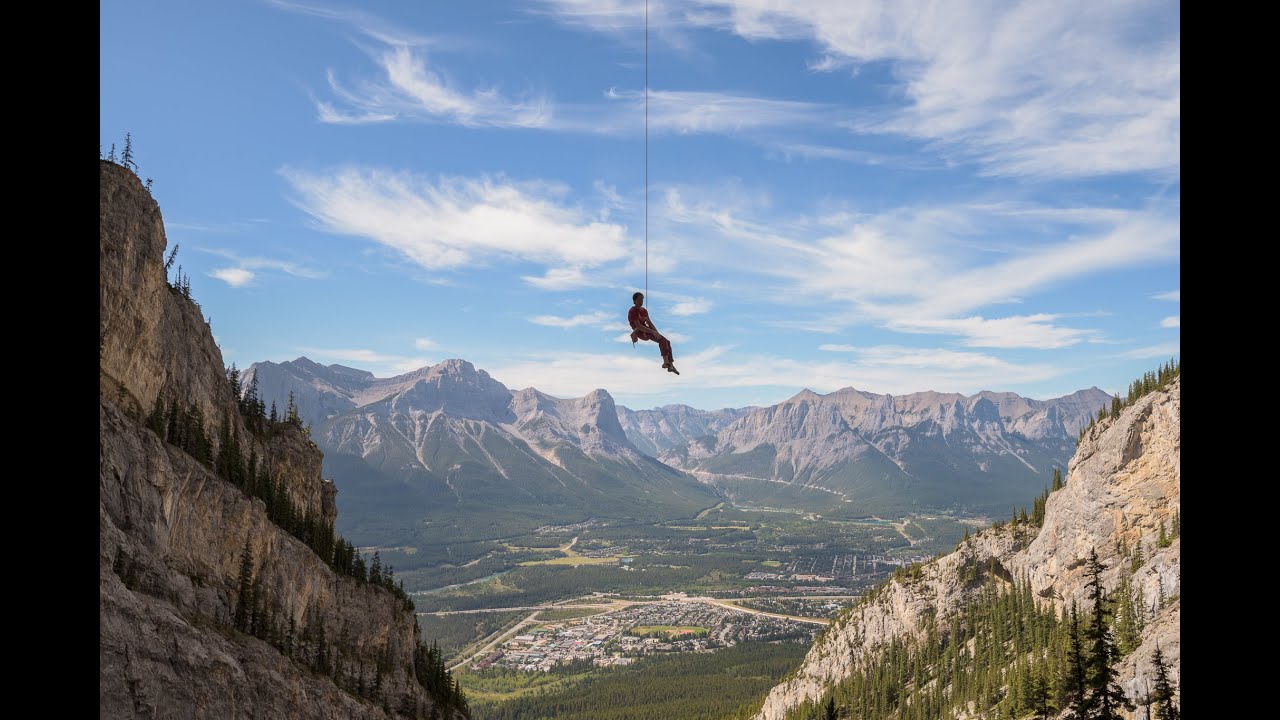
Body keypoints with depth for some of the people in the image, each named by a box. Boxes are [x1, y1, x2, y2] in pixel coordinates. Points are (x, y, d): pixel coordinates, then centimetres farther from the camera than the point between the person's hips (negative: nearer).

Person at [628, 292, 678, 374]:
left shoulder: (644, 310, 15)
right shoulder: (632, 311, -13)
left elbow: (650, 323, 11)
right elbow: (638, 326, -22)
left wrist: (657, 332, -6)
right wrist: (653, 332, -26)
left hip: (646, 330, 9)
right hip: (639, 332, -9)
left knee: (667, 342, -4)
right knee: (662, 340, -26)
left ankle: (670, 364, -5)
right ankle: (666, 362, -25)